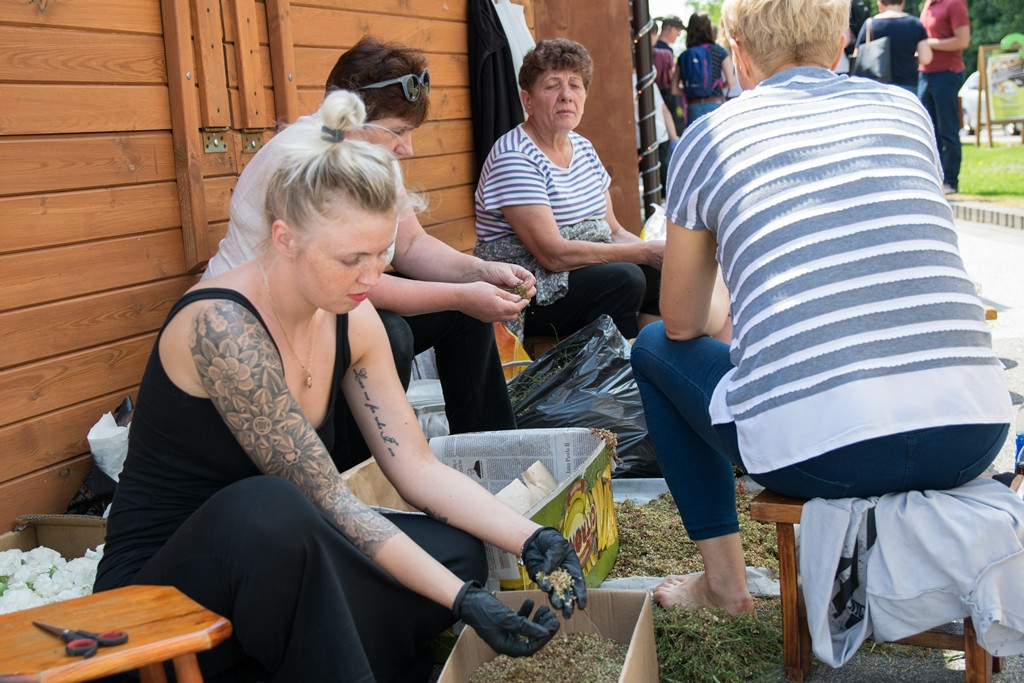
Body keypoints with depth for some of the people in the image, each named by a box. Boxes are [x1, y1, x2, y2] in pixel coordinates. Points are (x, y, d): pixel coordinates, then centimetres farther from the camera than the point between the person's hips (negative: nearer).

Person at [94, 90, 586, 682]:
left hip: (280, 561, 7)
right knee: (268, 508, -39)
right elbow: (325, 500, -25)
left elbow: (418, 467, -1)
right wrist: (462, 600, -26)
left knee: (459, 551, -12)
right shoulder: (221, 325, -26)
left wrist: (530, 538, -15)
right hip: (158, 587, -7)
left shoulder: (352, 320, -2)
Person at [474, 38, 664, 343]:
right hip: (524, 292, -8)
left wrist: (659, 251, -9)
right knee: (624, 278, -27)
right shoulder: (514, 158, -16)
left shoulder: (583, 148, 11)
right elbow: (554, 253, -23)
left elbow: (614, 231, 13)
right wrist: (645, 252, -19)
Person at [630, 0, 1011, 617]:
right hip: (972, 435, 5)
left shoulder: (708, 136, 7)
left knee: (654, 348, 25)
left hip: (816, 454, -4)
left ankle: (725, 579, 27)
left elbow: (683, 324, 15)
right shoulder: (905, 107, 15)